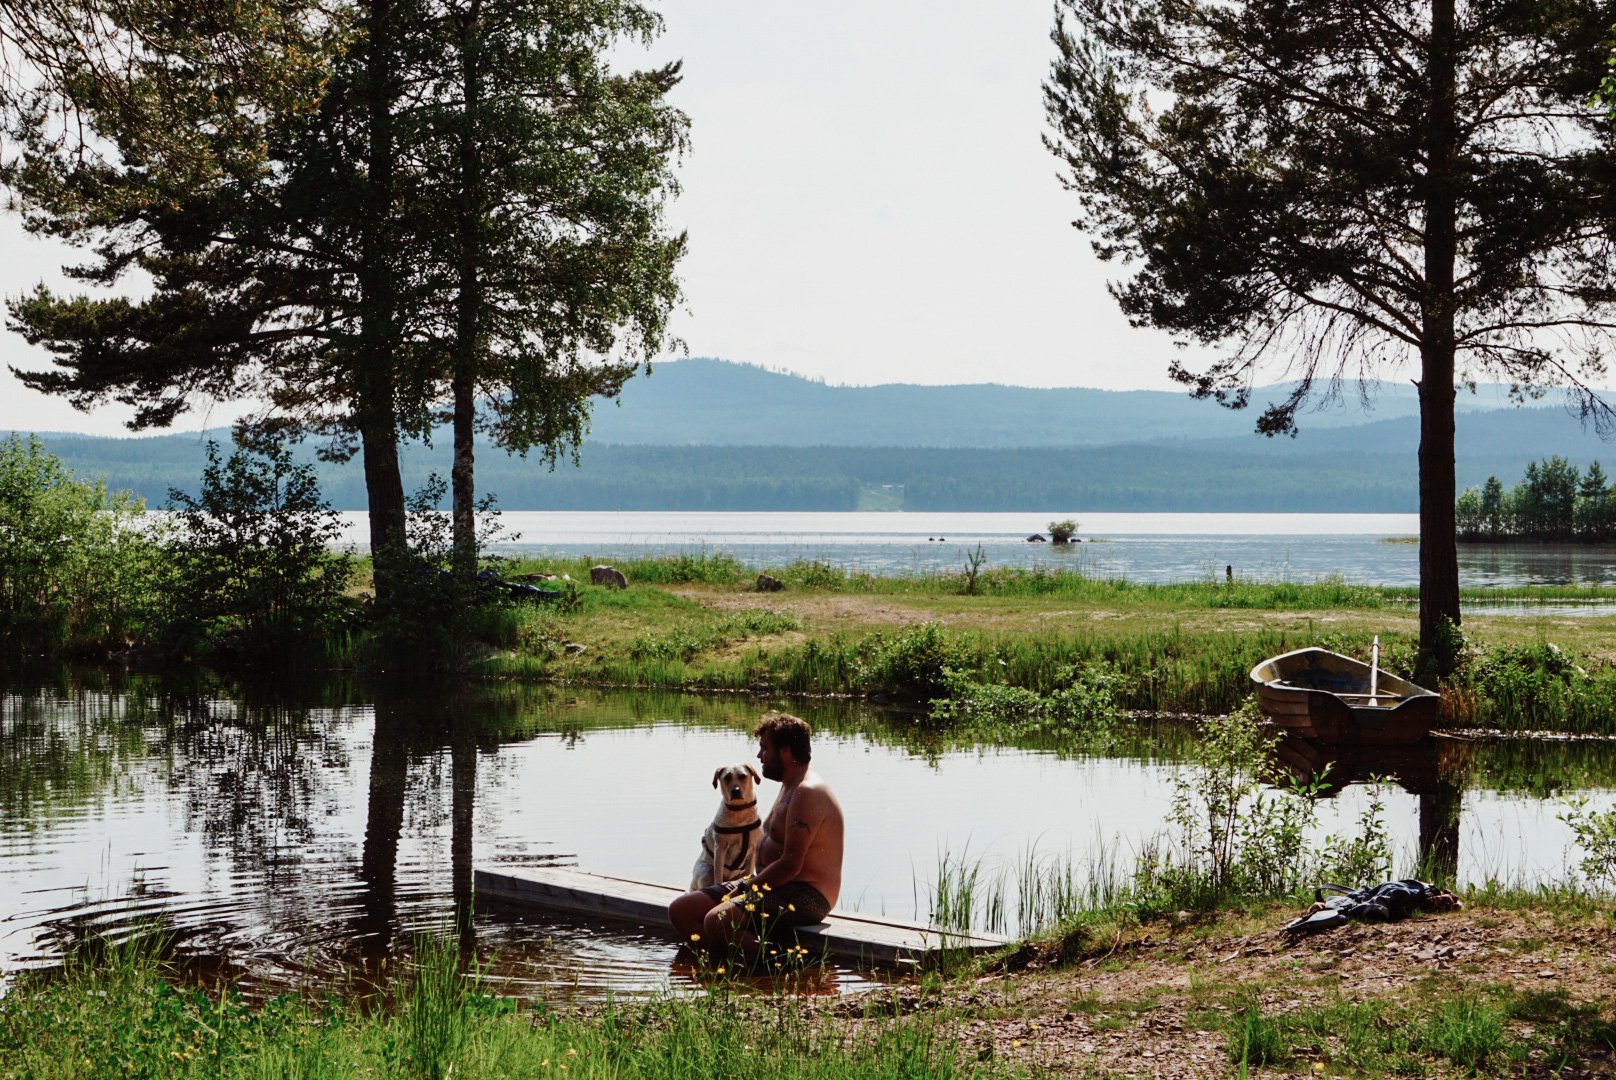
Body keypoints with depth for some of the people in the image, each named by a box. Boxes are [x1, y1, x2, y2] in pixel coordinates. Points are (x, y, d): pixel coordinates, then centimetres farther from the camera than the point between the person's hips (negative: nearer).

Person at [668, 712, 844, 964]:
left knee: (718, 920, -32)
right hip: (777, 887, 11)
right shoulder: (790, 787, 19)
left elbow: (790, 865, -22)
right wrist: (746, 884, 7)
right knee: (680, 910, 3)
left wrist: (744, 889, -14)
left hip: (804, 896, -11)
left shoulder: (807, 794, -16)